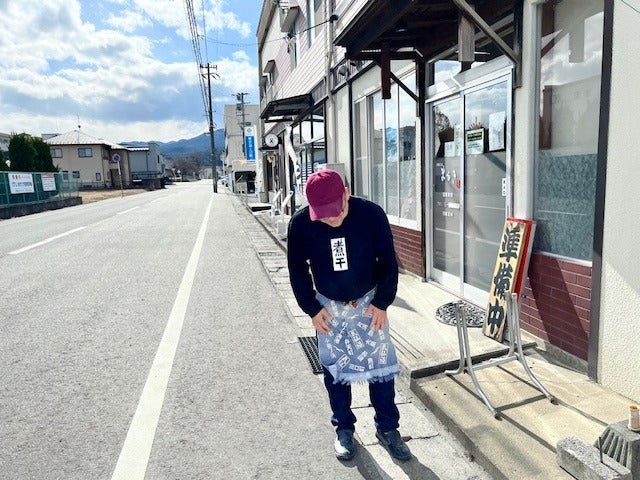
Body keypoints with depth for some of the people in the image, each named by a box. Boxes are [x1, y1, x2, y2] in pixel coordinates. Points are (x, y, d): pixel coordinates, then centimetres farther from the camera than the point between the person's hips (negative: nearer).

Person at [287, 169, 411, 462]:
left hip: (369, 302, 0)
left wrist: (382, 302, -7)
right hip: (328, 306, 1)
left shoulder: (371, 214, -22)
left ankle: (387, 429, 25)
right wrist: (312, 308, -5)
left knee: (381, 365, 5)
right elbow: (297, 270, -4)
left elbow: (388, 261, -9)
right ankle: (343, 429, 30)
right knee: (334, 369, 10)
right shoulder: (300, 224, -19)